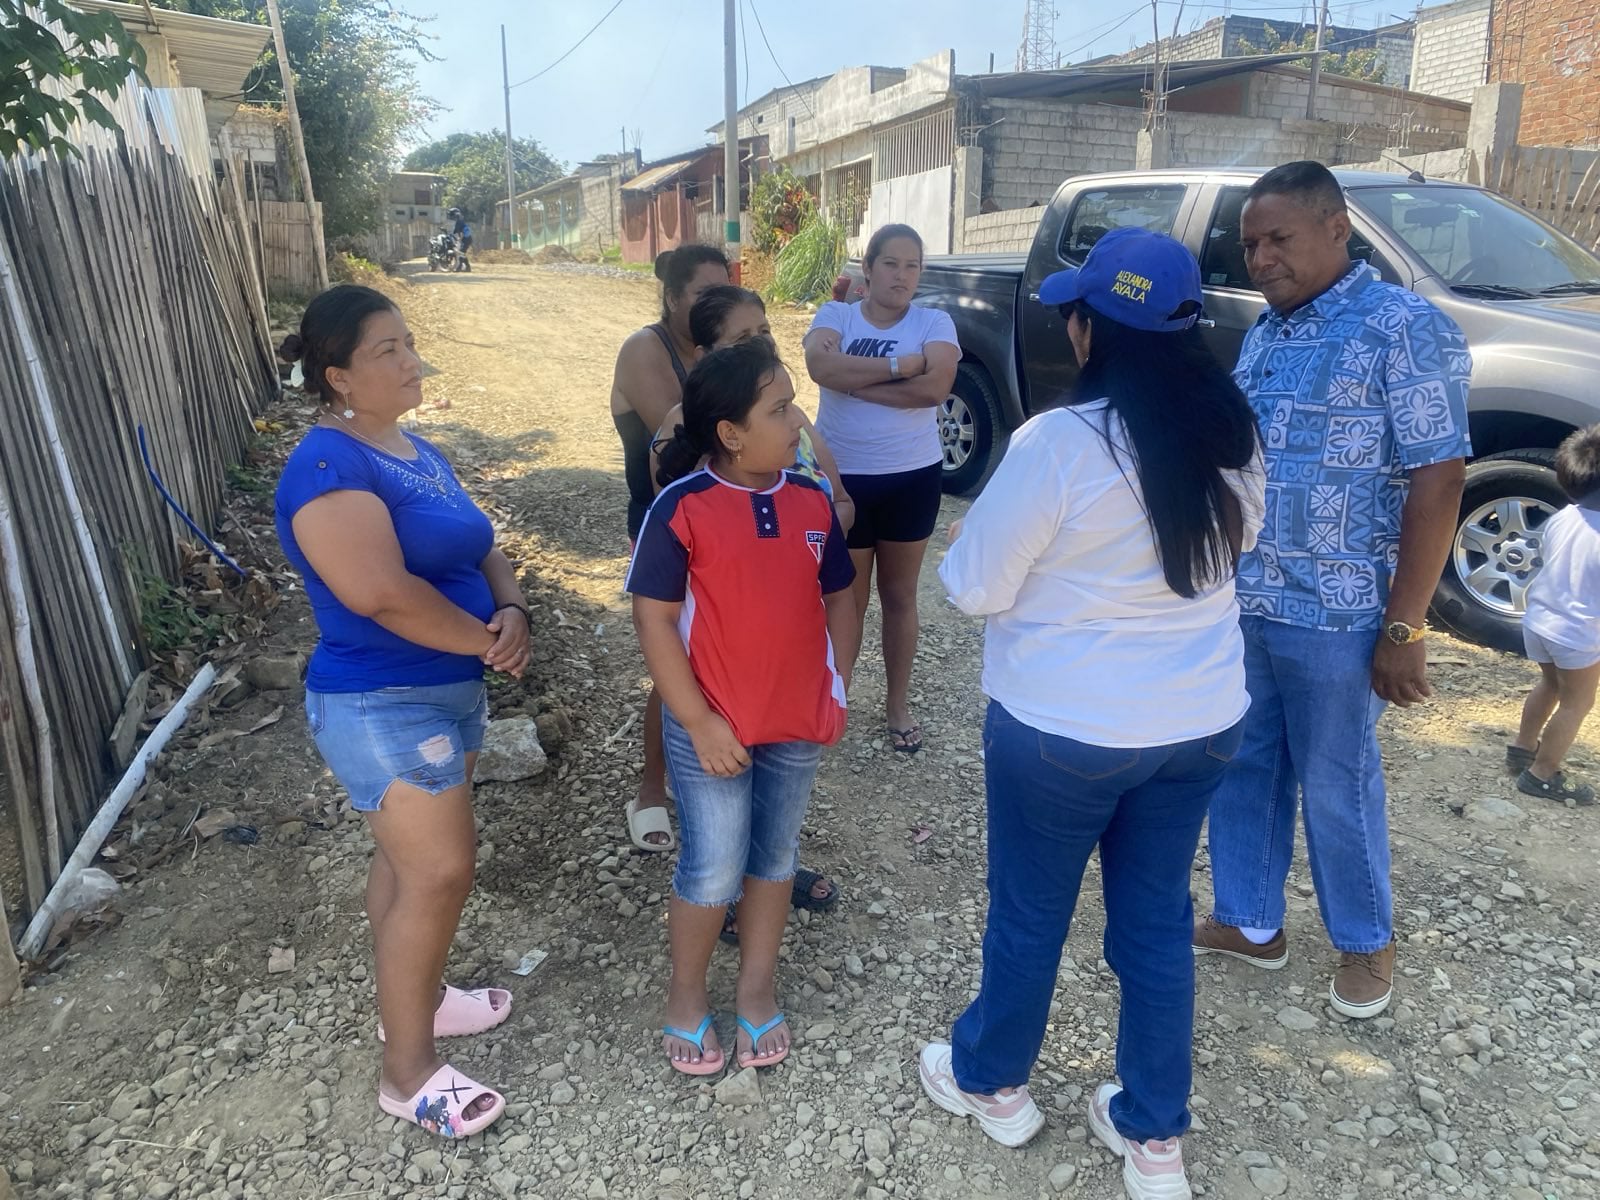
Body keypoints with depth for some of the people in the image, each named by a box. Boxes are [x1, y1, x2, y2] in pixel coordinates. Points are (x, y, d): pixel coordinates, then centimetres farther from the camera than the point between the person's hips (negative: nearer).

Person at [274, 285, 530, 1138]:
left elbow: (479, 547, 11)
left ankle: (414, 997, 39)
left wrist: (513, 609, -10)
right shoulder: (328, 467, -20)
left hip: (450, 688, 9)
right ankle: (408, 1072, 12)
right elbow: (382, 594, -30)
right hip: (381, 706, -9)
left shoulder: (417, 451, 9)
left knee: (410, 856, 20)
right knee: (440, 872, -4)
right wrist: (490, 641, -18)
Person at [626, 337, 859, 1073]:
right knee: (714, 870, 7)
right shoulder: (683, 506, -14)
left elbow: (838, 598, 10)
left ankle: (757, 991, 37)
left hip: (799, 722, 5)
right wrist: (698, 720, -14)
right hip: (711, 726, -4)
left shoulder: (812, 501, 0)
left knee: (775, 855, 17)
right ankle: (686, 997, 32)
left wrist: (837, 690, 4)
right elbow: (653, 617, -13)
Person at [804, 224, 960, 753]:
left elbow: (935, 387, -22)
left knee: (900, 596, 14)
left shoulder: (934, 323, -3)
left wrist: (851, 377, -18)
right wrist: (899, 365, -23)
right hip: (843, 477, -1)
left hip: (913, 477, 1)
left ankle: (898, 702, 31)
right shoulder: (835, 314, -2)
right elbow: (820, 366, -24)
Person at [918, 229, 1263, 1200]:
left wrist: (966, 551, 7)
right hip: (1202, 720, 6)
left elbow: (976, 587, -14)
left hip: (1065, 727, -5)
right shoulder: (1234, 435, -3)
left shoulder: (1059, 443, -23)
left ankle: (992, 1081, 41)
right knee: (1158, 919, 19)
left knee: (1030, 913, 16)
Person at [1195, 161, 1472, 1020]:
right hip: (1238, 601, 6)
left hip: (1331, 614, -6)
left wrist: (1402, 629, -17)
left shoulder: (1403, 327, -11)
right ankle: (1249, 922, 34)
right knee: (1243, 769, 15)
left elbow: (1437, 481, -14)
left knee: (1334, 784, 9)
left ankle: (1367, 941, 33)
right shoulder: (1264, 332, 9)